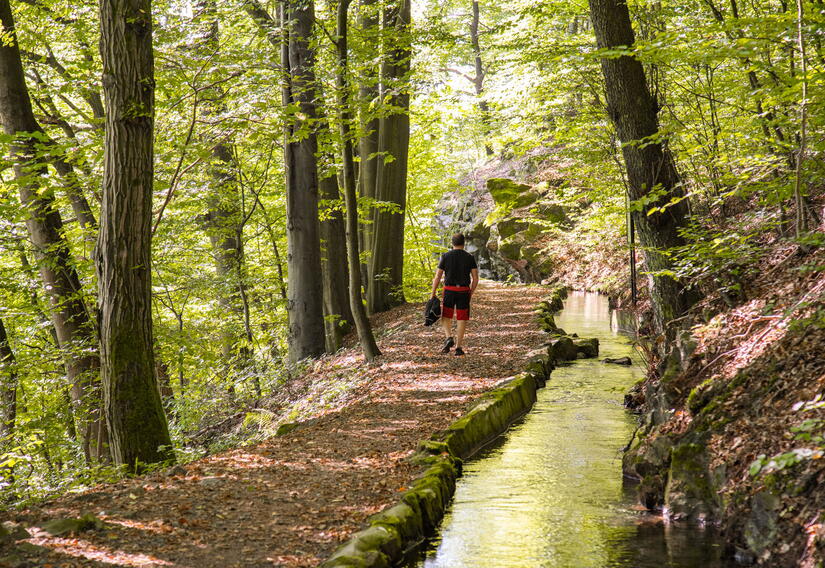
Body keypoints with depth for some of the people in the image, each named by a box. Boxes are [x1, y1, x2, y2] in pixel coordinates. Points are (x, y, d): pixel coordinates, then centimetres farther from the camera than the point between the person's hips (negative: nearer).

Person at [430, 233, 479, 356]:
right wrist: (471, 293, 12)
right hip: (464, 291, 0)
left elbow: (437, 277, -3)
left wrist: (433, 294, 4)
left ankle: (449, 338, -9)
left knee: (446, 317, 15)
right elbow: (475, 278, -1)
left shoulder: (446, 256, -1)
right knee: (461, 319, 6)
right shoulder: (470, 257, 1)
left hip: (449, 290, 0)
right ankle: (458, 347, 4)